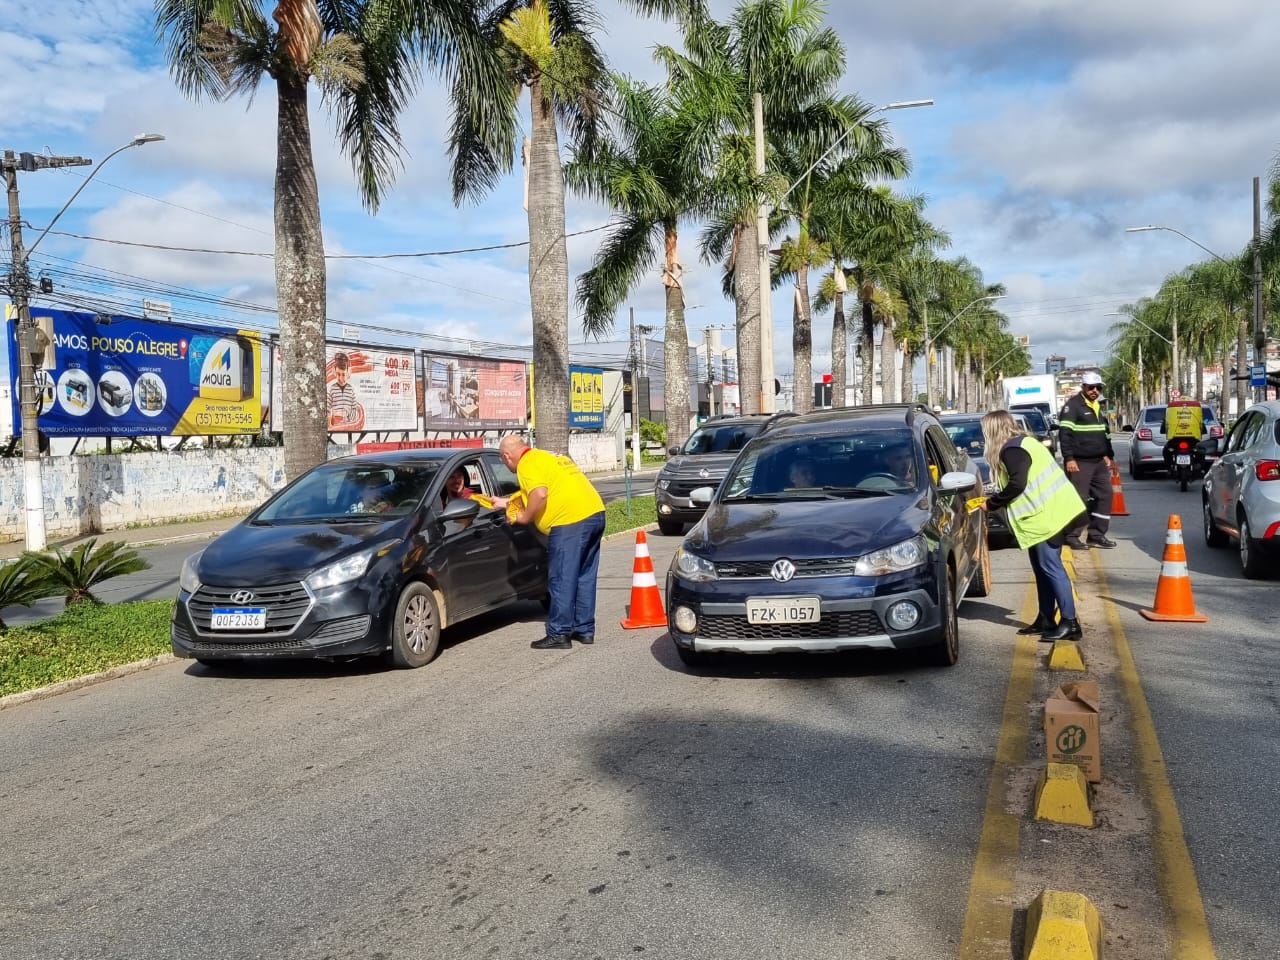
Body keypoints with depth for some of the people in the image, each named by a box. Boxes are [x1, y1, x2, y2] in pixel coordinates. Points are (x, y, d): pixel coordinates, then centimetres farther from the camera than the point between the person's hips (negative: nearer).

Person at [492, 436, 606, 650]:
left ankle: (559, 635, 0)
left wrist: (525, 517, -5)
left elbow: (539, 495, -20)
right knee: (585, 577, 15)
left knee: (562, 580, -3)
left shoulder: (528, 463, -4)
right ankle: (585, 630, 21)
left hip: (570, 522, -10)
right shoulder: (547, 456, 26)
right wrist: (508, 502, 42)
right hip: (596, 513, 10)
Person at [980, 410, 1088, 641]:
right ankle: (1046, 619, 20)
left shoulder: (1011, 450, -13)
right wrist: (995, 501, 15)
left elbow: (1017, 485, -21)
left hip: (1047, 514, -10)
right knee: (1042, 567, 14)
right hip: (1048, 512, 10)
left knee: (1050, 567, -8)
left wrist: (991, 503, -10)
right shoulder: (1021, 443, 18)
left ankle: (1070, 623, -7)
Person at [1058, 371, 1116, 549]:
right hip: (1080, 462, -8)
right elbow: (1065, 433, -15)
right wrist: (1069, 458, -20)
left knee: (1105, 495, 6)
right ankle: (1072, 536, 0)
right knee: (1079, 499, -8)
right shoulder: (1073, 406, -9)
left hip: (1099, 462, 8)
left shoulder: (1098, 407, 18)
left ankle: (1097, 535, 13)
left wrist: (1107, 454, 20)